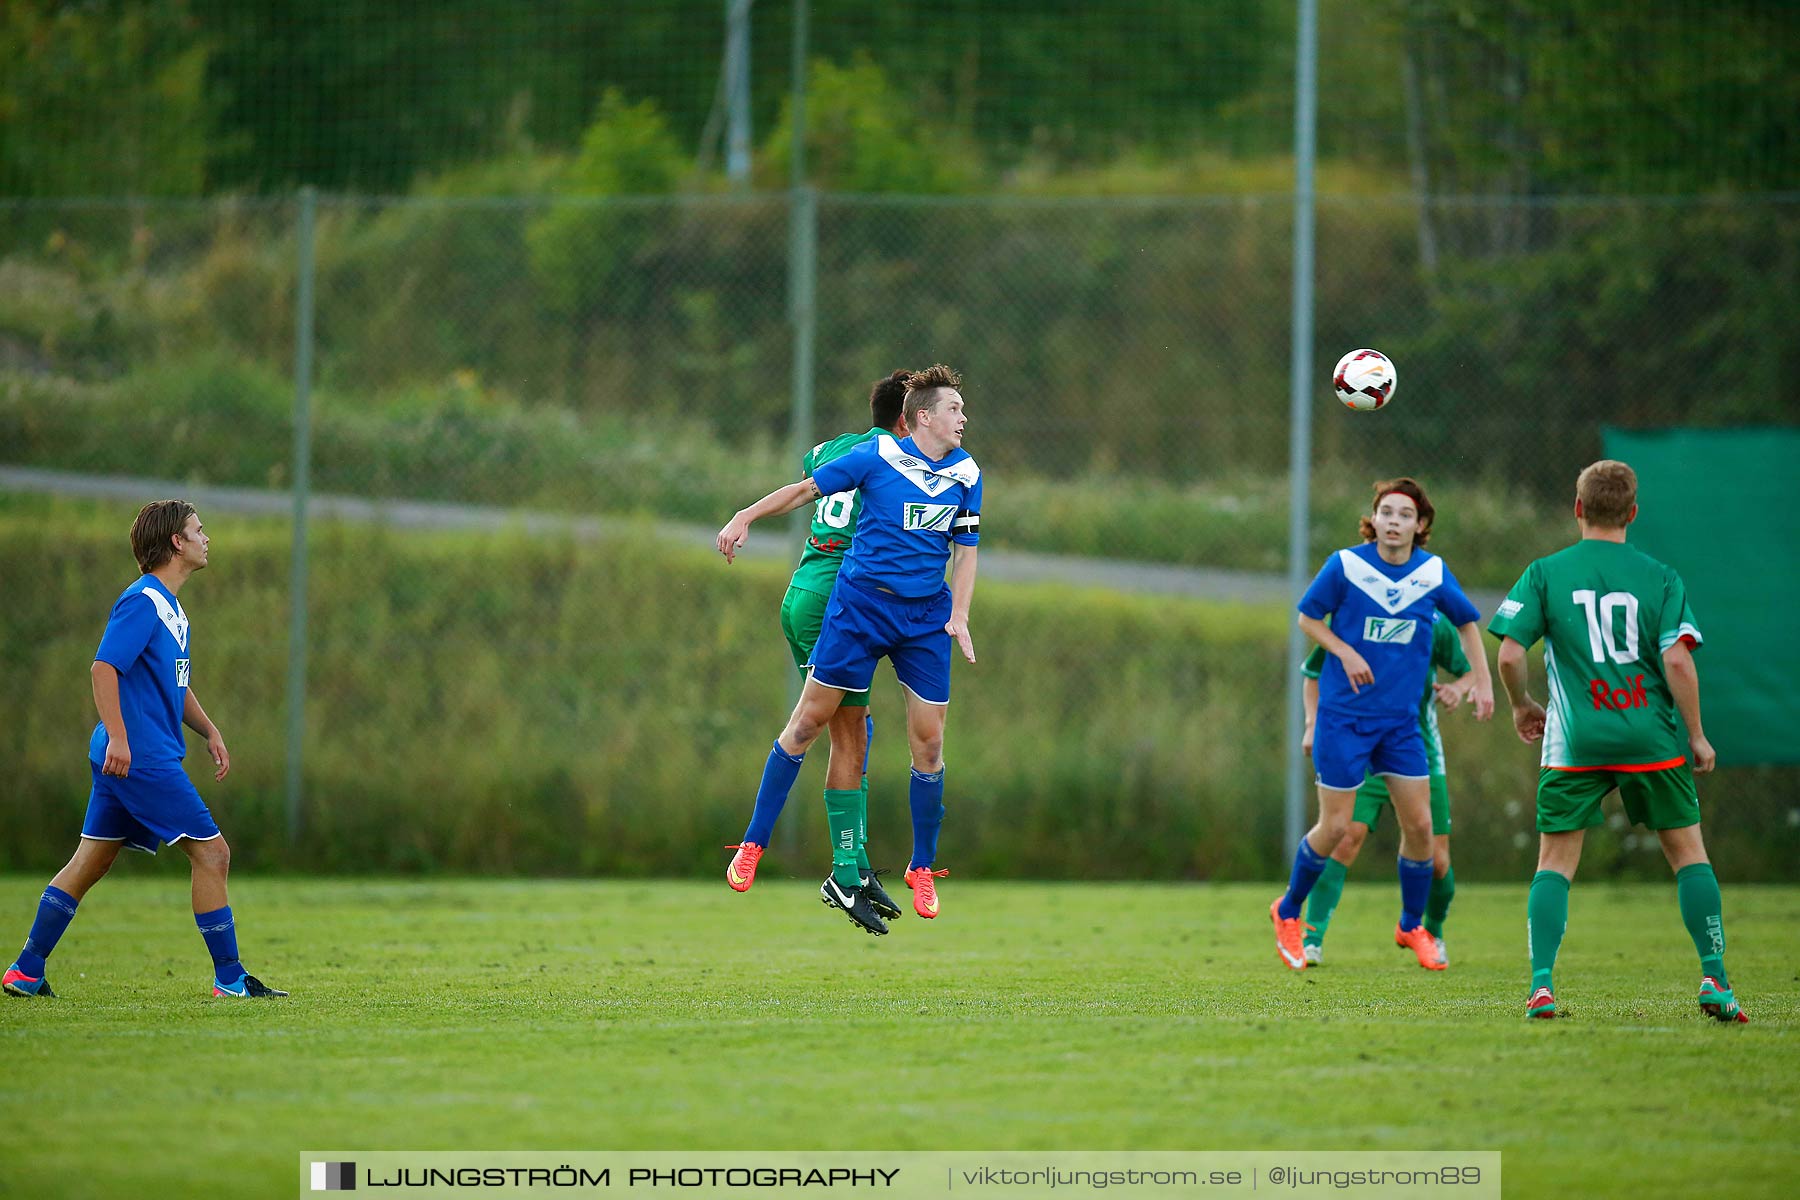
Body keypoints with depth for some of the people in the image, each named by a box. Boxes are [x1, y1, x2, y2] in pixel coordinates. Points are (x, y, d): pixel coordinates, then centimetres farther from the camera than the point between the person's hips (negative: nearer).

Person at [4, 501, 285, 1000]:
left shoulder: (170, 606, 19)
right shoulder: (143, 601, -13)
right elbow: (104, 666, -21)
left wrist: (209, 732, 19)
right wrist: (117, 736, -27)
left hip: (125, 759, 10)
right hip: (143, 757, -10)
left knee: (89, 864, 10)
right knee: (212, 853, -6)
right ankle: (230, 977, -2)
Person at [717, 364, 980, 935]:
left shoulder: (966, 474, 5)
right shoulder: (878, 457, -7)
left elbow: (966, 550, 12)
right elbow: (808, 489, 2)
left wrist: (959, 616, 0)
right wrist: (745, 519, -2)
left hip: (927, 615, 3)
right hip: (861, 604, -3)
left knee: (929, 742, -1)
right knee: (810, 718, -3)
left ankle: (922, 869, 12)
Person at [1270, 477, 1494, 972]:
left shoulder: (1434, 572, -2)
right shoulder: (1345, 565, -12)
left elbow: (1466, 623, 15)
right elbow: (1308, 617, 1)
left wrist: (1482, 682, 8)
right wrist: (1346, 653, -14)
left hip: (1401, 720, 3)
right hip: (1344, 715, -3)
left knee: (1419, 824, 0)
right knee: (1335, 827, -3)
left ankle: (1412, 927, 21)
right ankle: (1288, 912, 21)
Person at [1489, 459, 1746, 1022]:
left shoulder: (1545, 574, 1)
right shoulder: (1660, 578, 1)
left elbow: (1509, 656, -5)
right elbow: (1677, 661, -8)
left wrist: (1522, 706, 15)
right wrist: (1697, 737, 1)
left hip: (1573, 743, 0)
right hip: (1652, 740, 0)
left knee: (1554, 864, 7)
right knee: (1689, 853, 12)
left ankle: (1541, 988, -6)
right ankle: (1715, 982, 5)